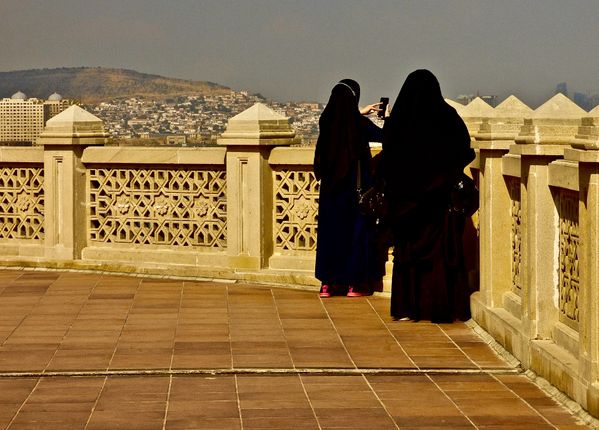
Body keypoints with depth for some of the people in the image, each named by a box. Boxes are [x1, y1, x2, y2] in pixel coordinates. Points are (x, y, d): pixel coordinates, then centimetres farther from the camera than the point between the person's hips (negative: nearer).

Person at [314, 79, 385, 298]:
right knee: (356, 230, 6)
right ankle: (354, 283, 6)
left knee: (330, 229, 10)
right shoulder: (360, 124, -15)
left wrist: (359, 113, 31)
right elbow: (384, 136, 1)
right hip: (355, 186, -4)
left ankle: (327, 283, 12)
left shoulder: (326, 121, -3)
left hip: (330, 186, 4)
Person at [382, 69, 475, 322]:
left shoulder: (396, 120, -1)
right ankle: (441, 307, 2)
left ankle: (406, 308, 7)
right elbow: (465, 153, -2)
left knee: (407, 249, 8)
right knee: (442, 251, 4)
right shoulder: (447, 117, -6)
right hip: (440, 199, -1)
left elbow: (387, 163, 3)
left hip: (405, 199, 1)